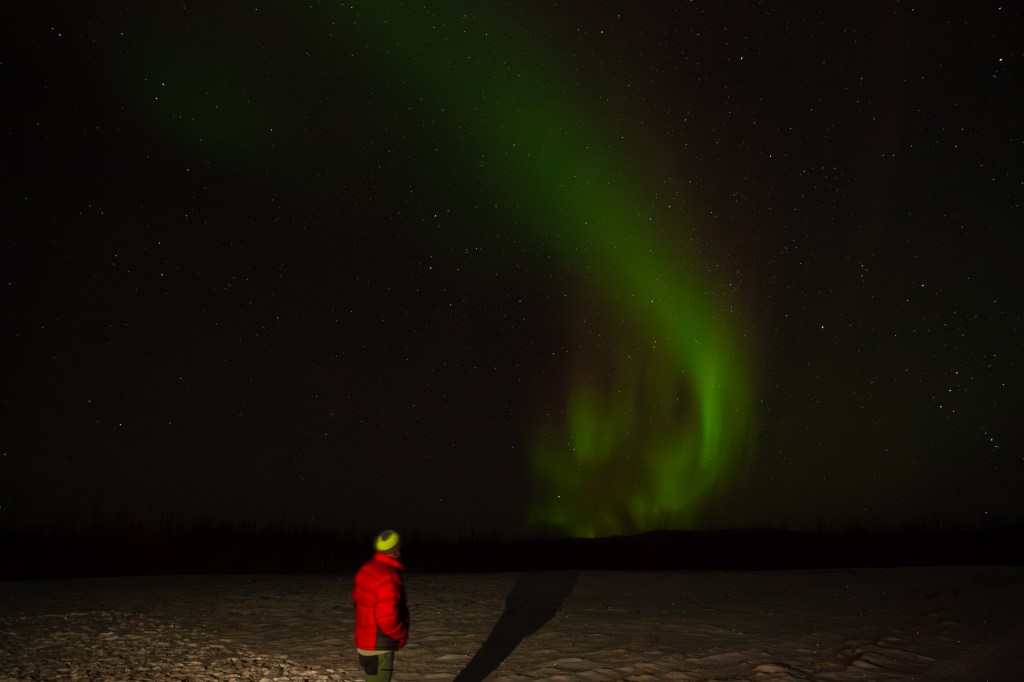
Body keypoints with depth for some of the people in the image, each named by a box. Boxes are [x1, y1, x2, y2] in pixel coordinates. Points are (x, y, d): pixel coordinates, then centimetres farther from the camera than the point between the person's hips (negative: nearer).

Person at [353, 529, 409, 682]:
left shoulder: (366, 569, 3)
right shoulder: (388, 577, -26)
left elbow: (357, 598, 16)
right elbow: (386, 618, -27)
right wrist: (402, 635, -10)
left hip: (366, 639, 10)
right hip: (379, 646, -9)